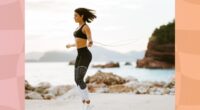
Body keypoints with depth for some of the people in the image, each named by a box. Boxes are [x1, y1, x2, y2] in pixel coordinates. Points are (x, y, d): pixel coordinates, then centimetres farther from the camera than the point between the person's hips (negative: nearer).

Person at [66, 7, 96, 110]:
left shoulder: (86, 27, -12)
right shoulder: (79, 27, 16)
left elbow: (90, 42, -23)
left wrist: (90, 44, -49)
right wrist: (71, 45, 46)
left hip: (85, 55, -9)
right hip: (80, 55, 9)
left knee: (79, 80, -19)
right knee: (77, 81, 9)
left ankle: (87, 101, -8)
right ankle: (85, 100, 19)